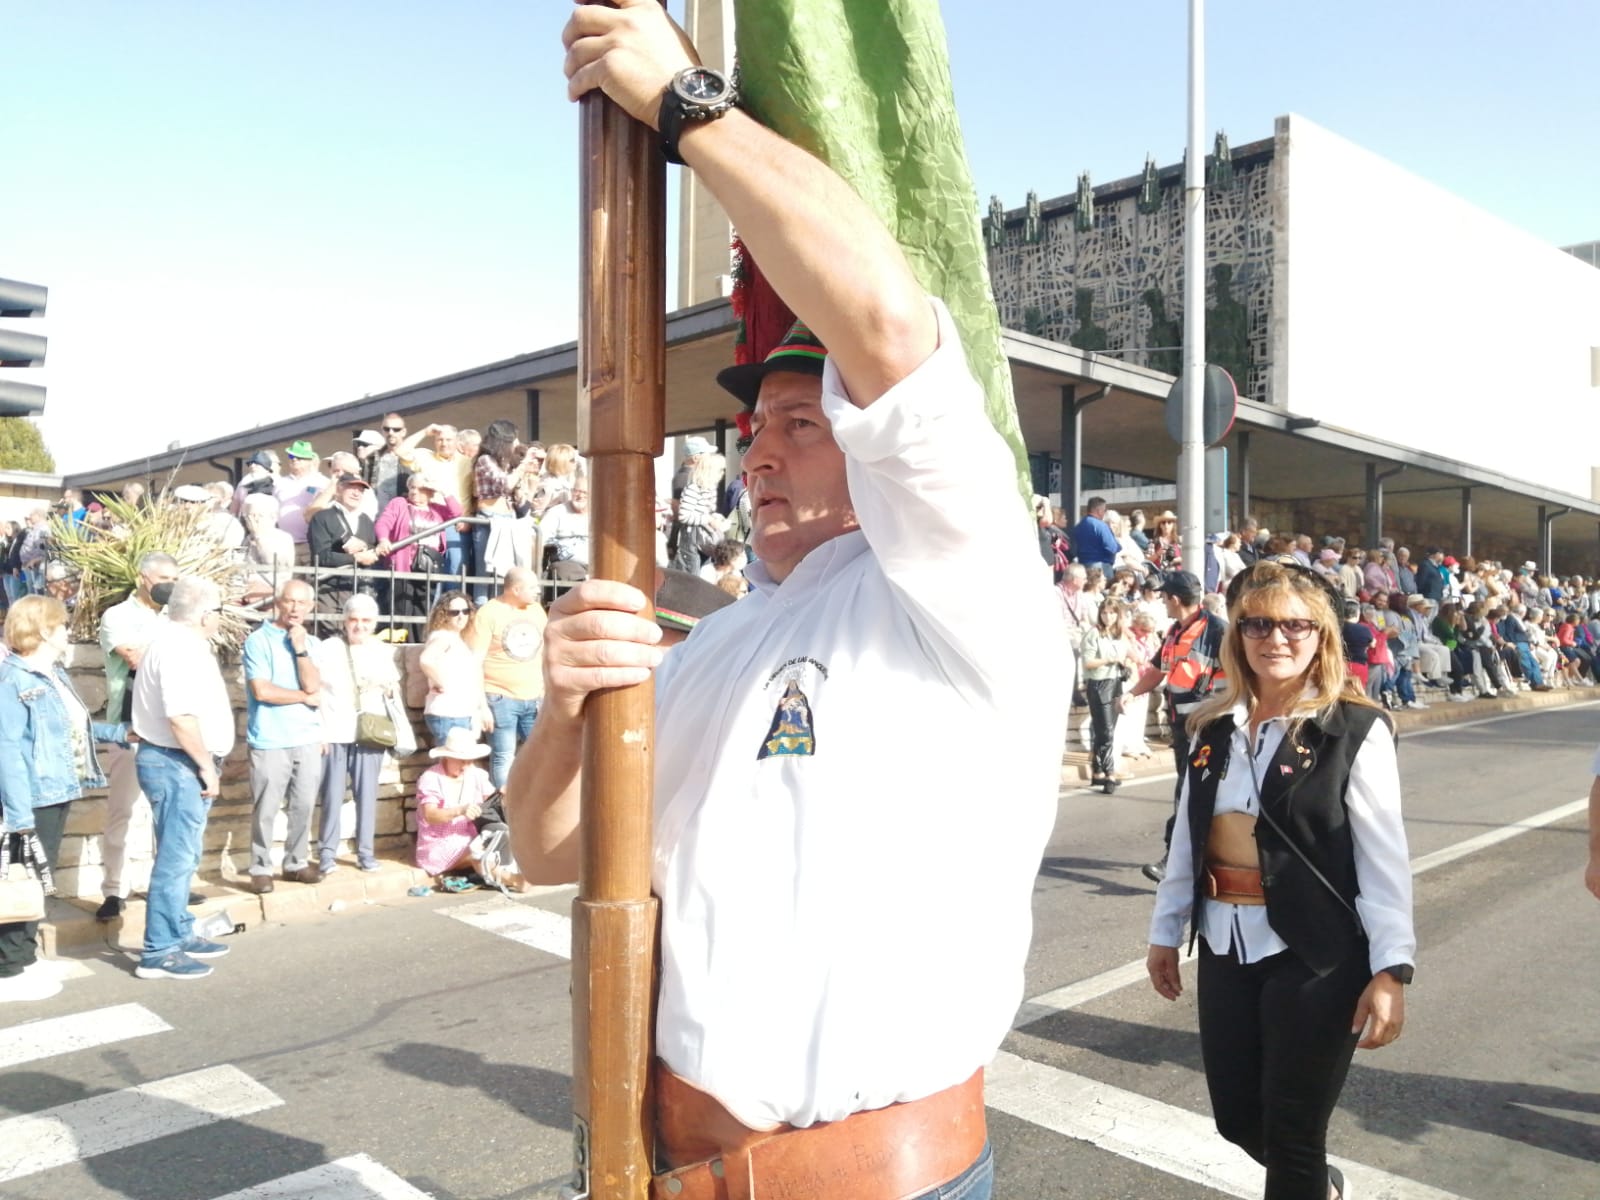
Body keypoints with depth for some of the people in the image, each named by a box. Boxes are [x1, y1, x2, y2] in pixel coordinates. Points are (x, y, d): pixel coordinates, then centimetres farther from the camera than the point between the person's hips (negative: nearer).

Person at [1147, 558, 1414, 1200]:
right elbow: (1187, 838, 9)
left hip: (1314, 956, -5)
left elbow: (1385, 857, -12)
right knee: (1236, 1116, 17)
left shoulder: (1355, 730, -9)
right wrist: (1165, 930, 12)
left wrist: (1391, 968, -17)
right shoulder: (1214, 728, 5)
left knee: (1291, 1134, 5)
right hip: (1225, 949, 5)